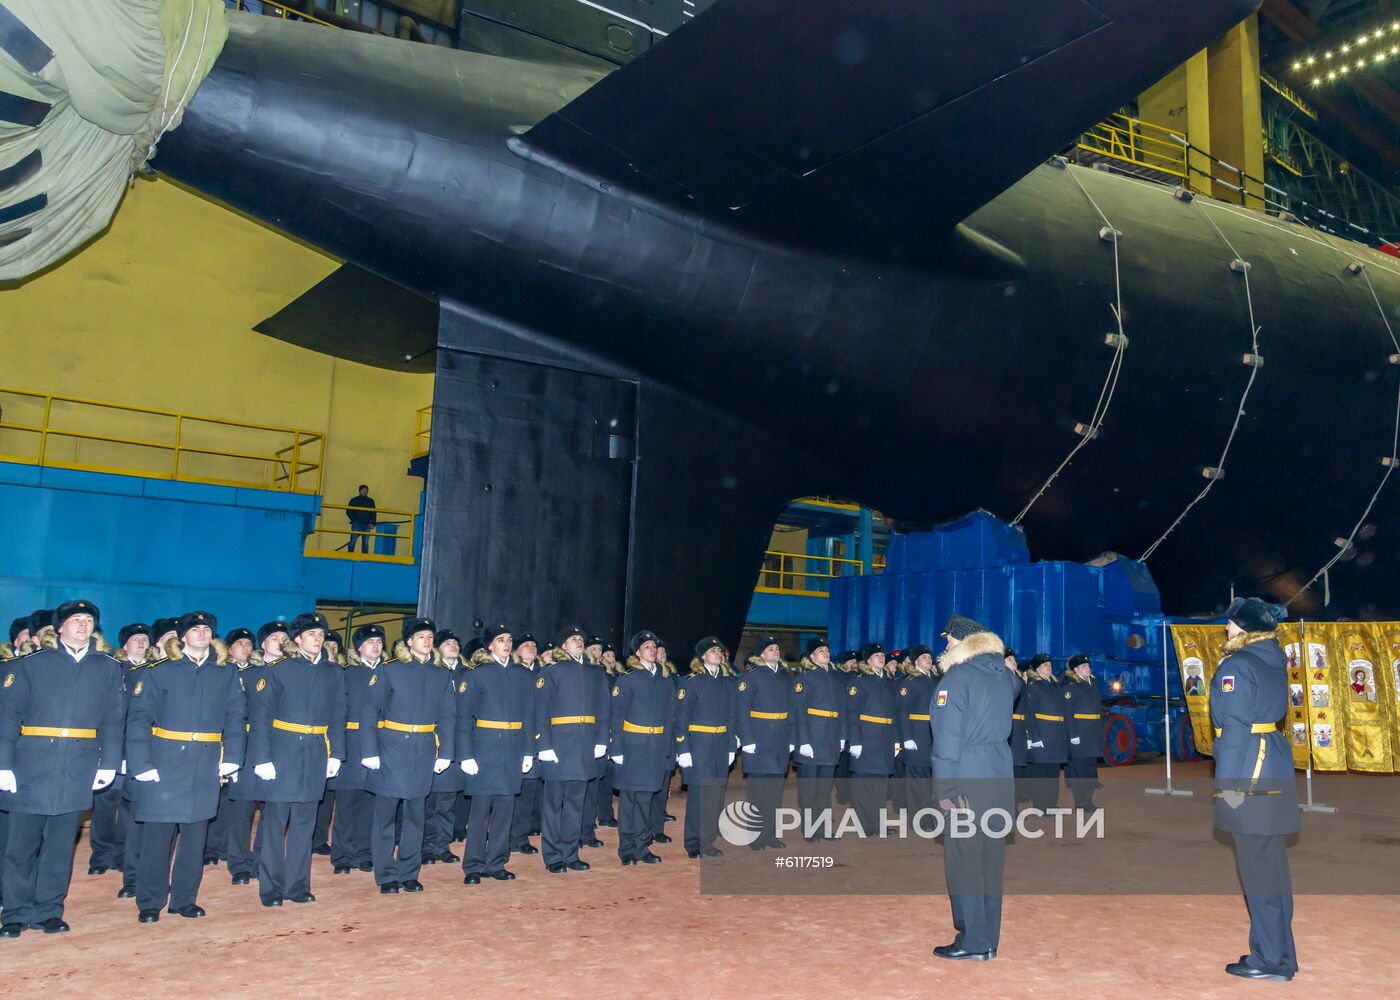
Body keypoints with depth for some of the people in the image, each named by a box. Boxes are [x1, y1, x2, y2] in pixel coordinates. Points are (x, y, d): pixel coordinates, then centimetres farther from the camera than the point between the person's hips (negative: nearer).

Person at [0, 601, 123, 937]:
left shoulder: (108, 668, 8)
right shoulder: (30, 664, 3)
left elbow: (112, 720, 6)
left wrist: (109, 763, -1)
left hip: (78, 770, 1)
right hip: (32, 767, -1)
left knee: (61, 844, 8)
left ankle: (48, 911, 20)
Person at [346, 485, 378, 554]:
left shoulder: (370, 501, 15)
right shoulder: (354, 500, 8)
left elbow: (373, 513, 13)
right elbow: (349, 512, 6)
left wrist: (373, 523, 1)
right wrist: (354, 520, -6)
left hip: (366, 525, 2)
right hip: (356, 524, -2)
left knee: (365, 542, -1)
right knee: (353, 541, -9)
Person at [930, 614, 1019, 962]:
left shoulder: (956, 678, -12)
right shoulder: (1004, 674, 8)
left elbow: (948, 737, -14)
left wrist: (944, 789, -11)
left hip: (967, 780, -7)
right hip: (1000, 777, 7)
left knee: (964, 859, 1)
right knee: (991, 857, 12)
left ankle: (973, 941, 5)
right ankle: (988, 939, 20)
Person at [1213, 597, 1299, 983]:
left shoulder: (1237, 666, -15)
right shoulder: (1274, 662, 12)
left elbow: (1235, 725, -18)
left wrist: (1229, 781, -16)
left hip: (1247, 774, -9)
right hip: (1275, 767, 9)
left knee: (1257, 866, -1)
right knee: (1272, 863, 14)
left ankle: (1269, 959, 7)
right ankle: (1280, 954, 23)